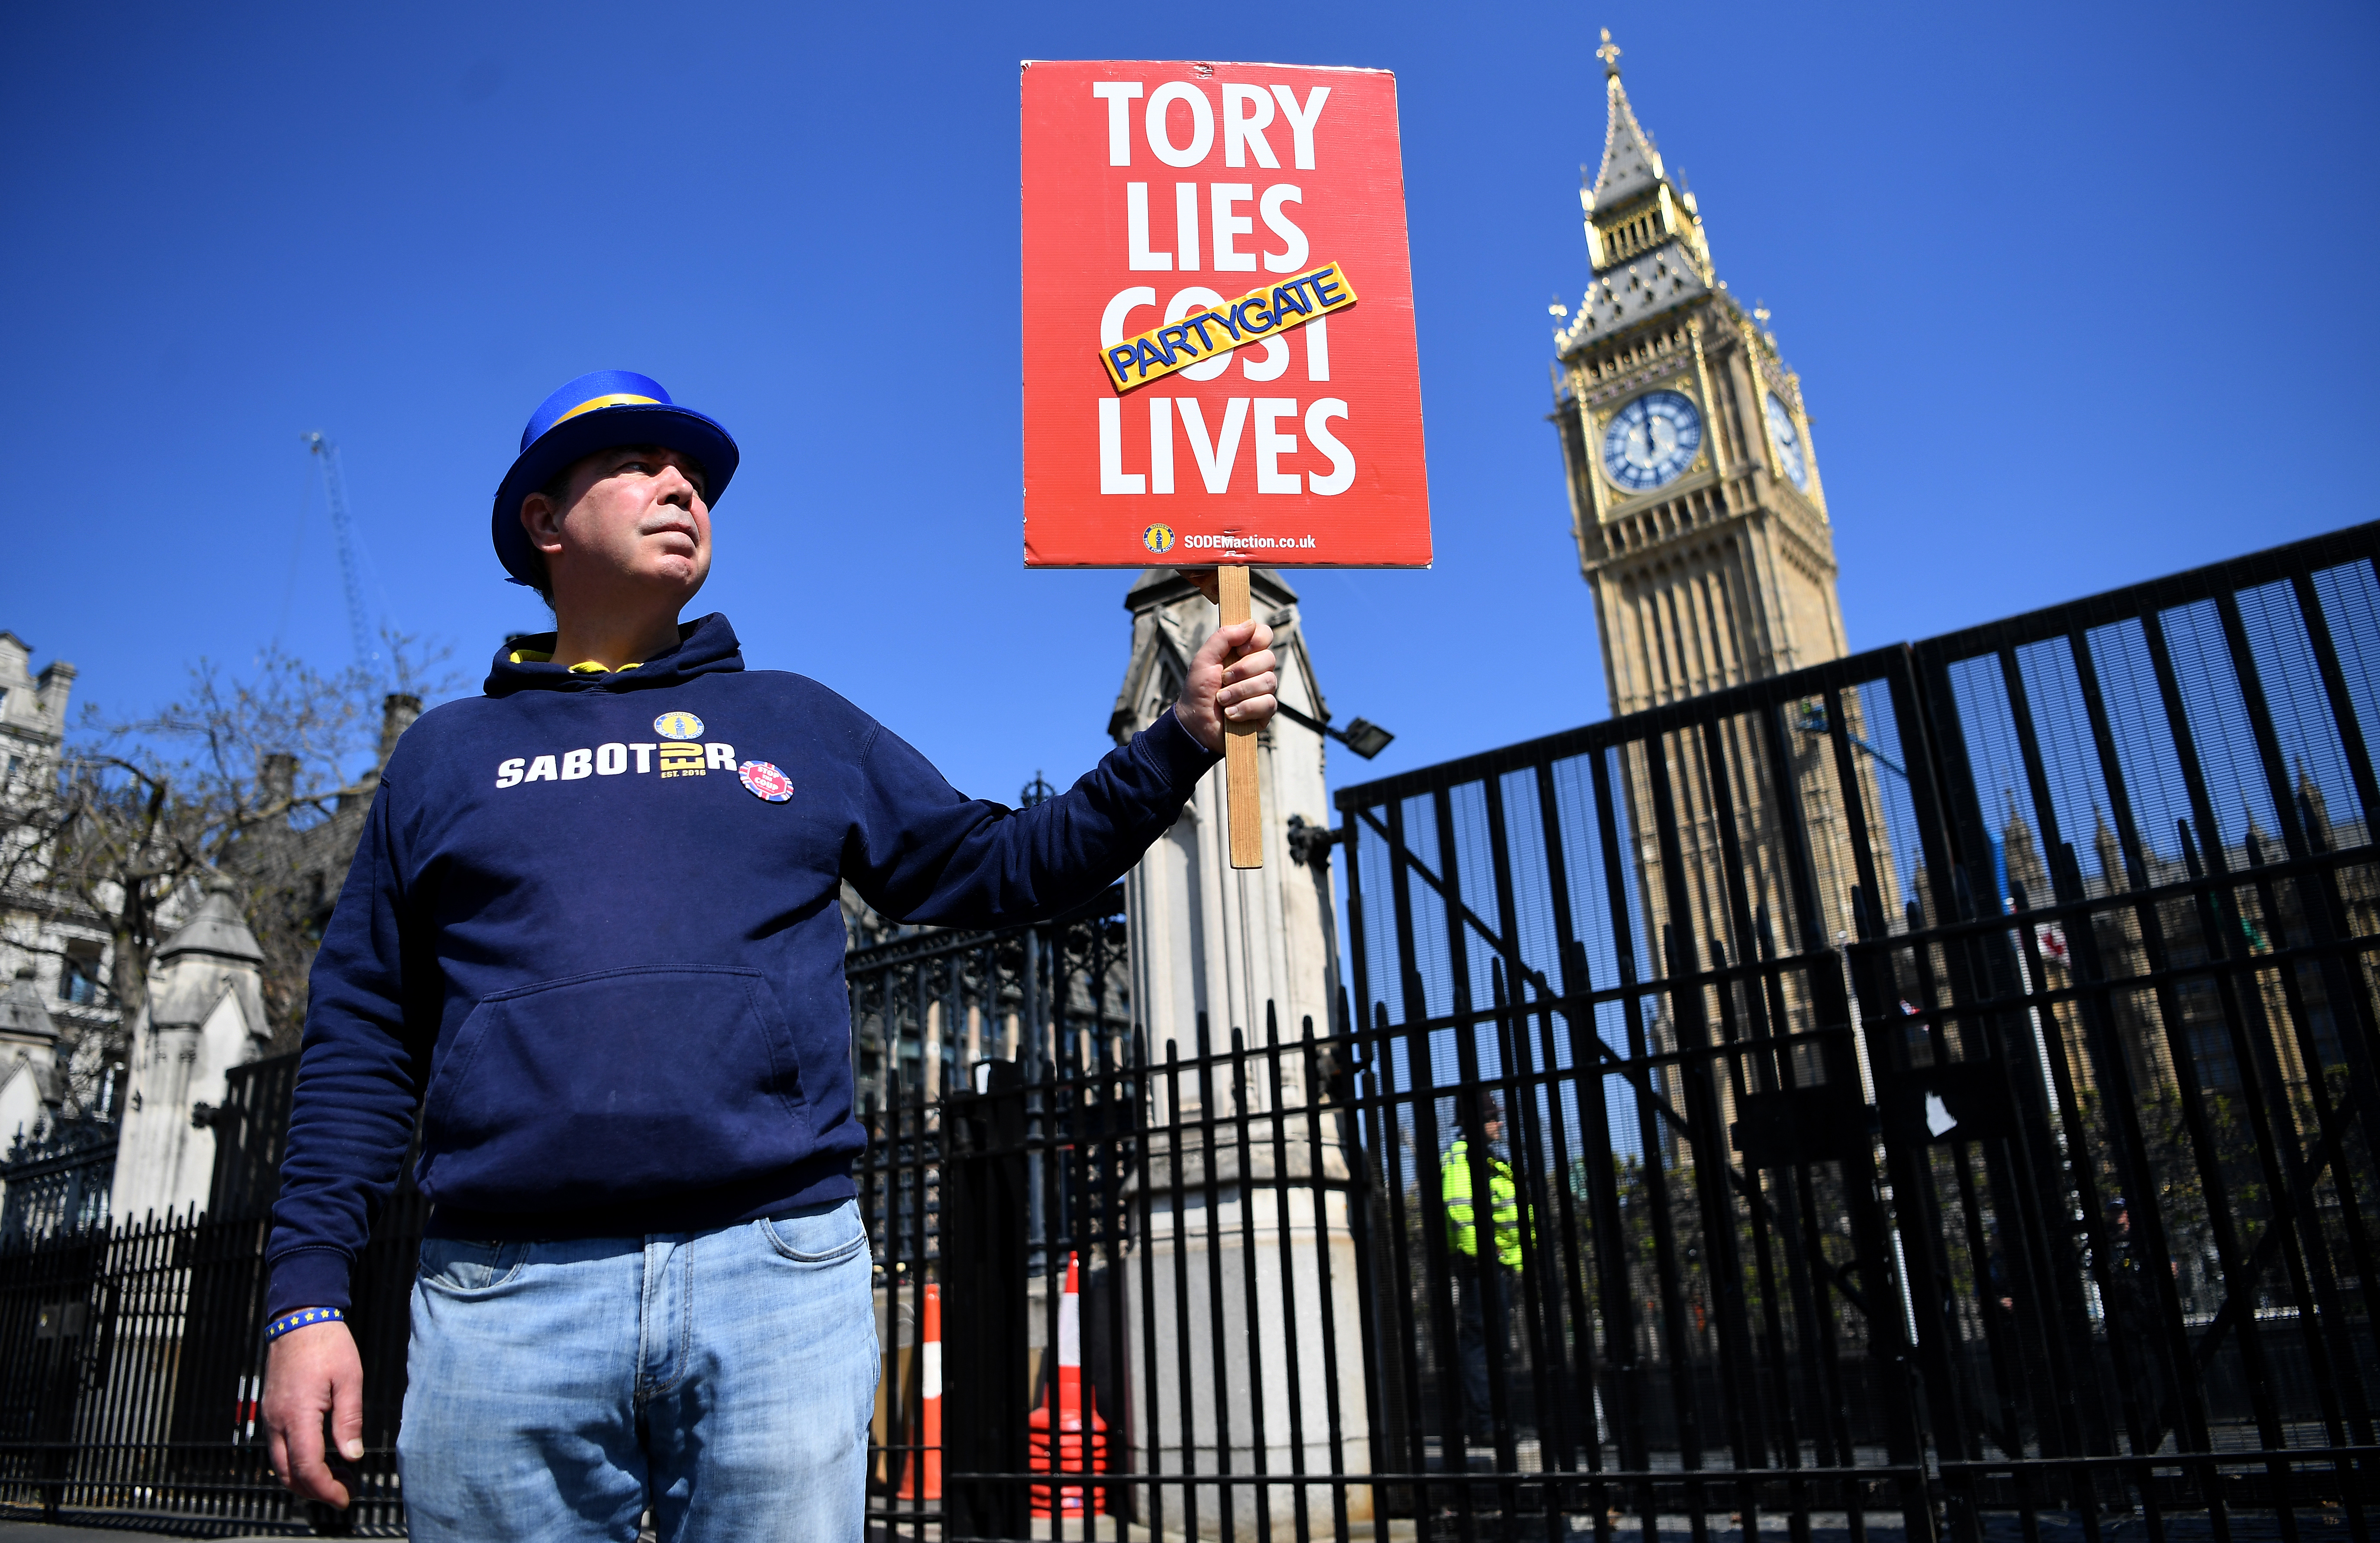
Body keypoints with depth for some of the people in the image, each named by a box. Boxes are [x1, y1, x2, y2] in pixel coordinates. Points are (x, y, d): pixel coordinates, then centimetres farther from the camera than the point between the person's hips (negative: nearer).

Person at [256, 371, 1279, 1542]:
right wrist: (307, 1297, 4)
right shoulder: (448, 754, 16)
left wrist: (1181, 740, 5)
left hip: (778, 1281, 0)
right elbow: (362, 1041, 12)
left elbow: (990, 867, 14)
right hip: (503, 1300, 0)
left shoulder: (799, 724, 17)